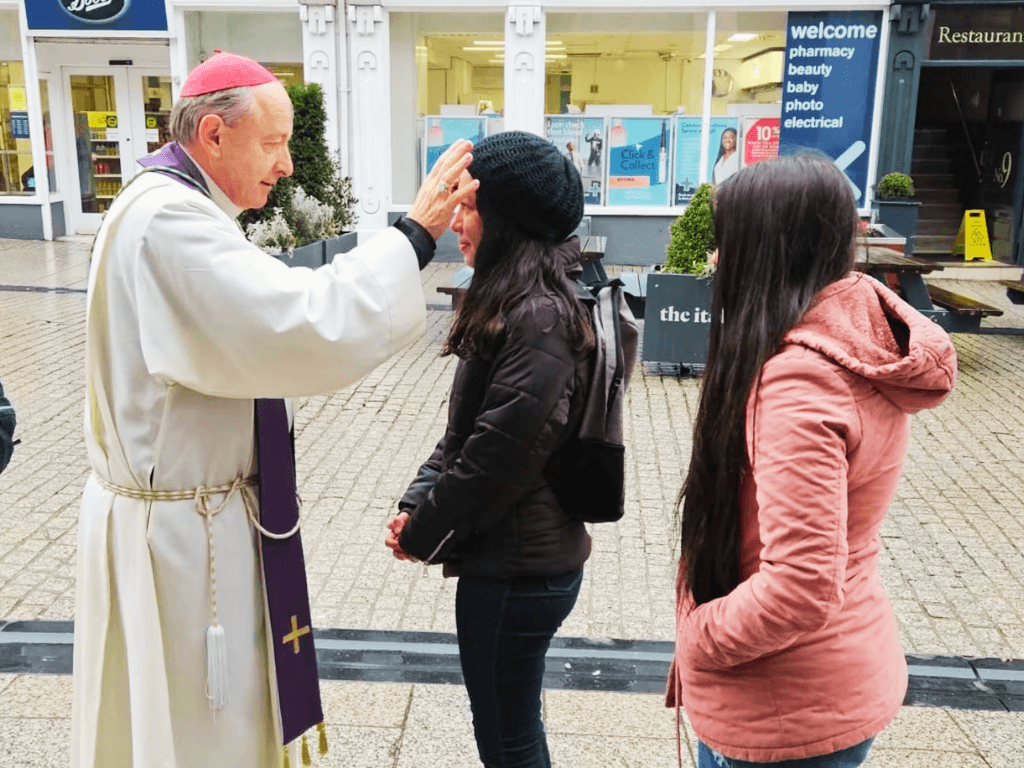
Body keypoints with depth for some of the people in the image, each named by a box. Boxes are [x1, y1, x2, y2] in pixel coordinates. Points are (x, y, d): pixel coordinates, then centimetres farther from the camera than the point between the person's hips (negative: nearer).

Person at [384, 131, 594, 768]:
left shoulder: (540, 320, -23)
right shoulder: (513, 304, 9)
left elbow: (497, 456, -23)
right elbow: (464, 431, 12)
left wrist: (422, 533, -10)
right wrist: (419, 502, 1)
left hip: (517, 570, -9)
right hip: (517, 556, 9)